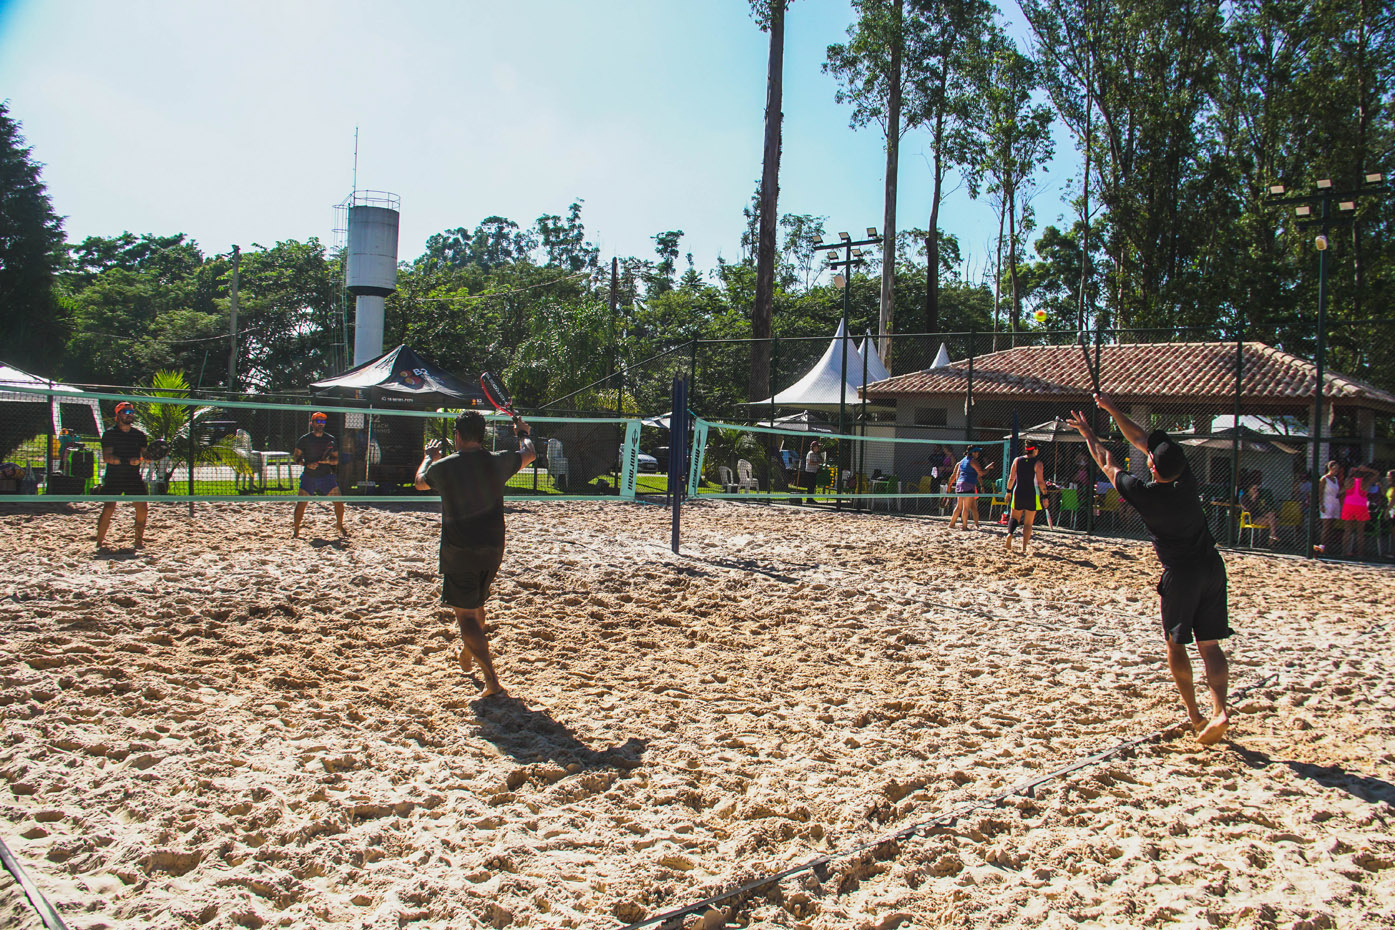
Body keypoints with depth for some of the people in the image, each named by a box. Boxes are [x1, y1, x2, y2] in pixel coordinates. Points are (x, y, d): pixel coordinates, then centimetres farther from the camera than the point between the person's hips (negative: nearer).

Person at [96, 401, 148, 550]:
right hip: (114, 478, -4)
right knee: (109, 508, -14)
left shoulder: (139, 435, 12)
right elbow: (106, 457, -12)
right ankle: (100, 541, -2)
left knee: (143, 508, -4)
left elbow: (145, 455, 6)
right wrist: (126, 461, -25)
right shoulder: (110, 434, -1)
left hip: (134, 477, 4)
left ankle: (139, 540, 11)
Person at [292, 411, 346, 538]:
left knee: (338, 501, -6)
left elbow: (336, 460, 9)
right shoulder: (304, 439, 0)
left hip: (326, 475, 2)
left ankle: (340, 527, 12)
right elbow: (295, 457, 3)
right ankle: (295, 530, 5)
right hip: (309, 476, -2)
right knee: (302, 502, -10)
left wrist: (328, 461, -13)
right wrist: (307, 464, -14)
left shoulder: (330, 439, 6)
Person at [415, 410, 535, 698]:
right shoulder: (497, 462, -5)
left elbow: (420, 482, 15)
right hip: (492, 550, 4)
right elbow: (529, 454, 16)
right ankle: (468, 654, 48)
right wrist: (523, 433, 37)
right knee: (477, 605, 26)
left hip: (458, 553, -4)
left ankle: (492, 679, -12)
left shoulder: (443, 467, -9)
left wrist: (429, 456, 35)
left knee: (465, 614, -2)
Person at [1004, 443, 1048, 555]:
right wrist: (1045, 495, -8)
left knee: (1014, 517, 16)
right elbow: (1040, 481, -13)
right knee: (1028, 523, 7)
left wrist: (1009, 491, 16)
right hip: (1032, 495, -2)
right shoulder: (1038, 463, -8)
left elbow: (1011, 478, 4)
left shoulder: (1017, 460, 2)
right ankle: (1024, 548, 4)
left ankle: (1009, 534, -14)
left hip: (1018, 494, 2)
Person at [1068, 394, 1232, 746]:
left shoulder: (1145, 494, -15)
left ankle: (1194, 714, 10)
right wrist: (1111, 408, 17)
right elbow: (1143, 440, 8)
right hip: (1212, 566, 5)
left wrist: (1089, 435, 20)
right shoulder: (1187, 479, -3)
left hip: (1181, 574, -5)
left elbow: (1108, 464, 3)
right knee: (1210, 644, 5)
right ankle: (1219, 711, -8)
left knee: (1175, 643, 11)